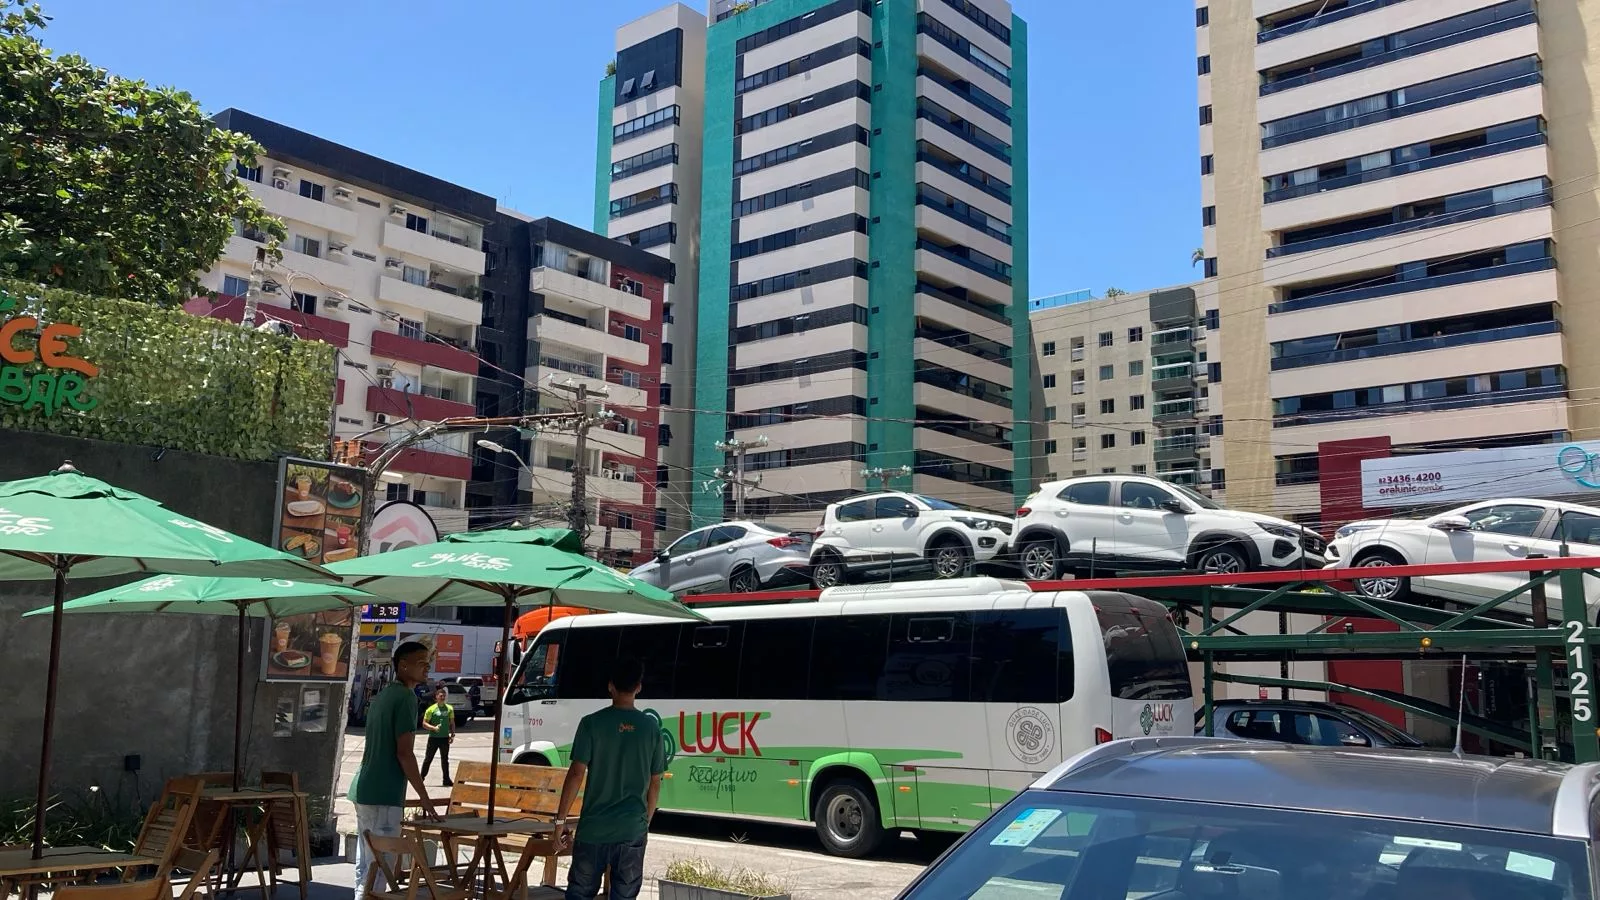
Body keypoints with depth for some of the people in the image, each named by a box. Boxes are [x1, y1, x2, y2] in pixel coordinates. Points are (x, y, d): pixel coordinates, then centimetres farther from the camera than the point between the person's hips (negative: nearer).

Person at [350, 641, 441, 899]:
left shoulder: (381, 696, 16)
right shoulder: (406, 697, -13)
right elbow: (404, 753, -18)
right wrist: (424, 797, -13)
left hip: (363, 790, 9)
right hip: (384, 795, -9)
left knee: (365, 865, 13)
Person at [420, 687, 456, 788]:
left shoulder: (449, 709, 4)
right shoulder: (431, 709, -7)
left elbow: (452, 723, 12)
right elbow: (424, 723, -5)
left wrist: (452, 735, 3)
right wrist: (434, 728, -21)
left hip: (445, 738, 3)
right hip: (433, 738, -3)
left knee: (445, 759, 9)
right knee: (428, 759, 4)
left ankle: (446, 779, 14)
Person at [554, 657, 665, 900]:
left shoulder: (592, 723, -7)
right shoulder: (651, 727, 1)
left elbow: (576, 774, -10)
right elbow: (655, 783, 7)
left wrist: (560, 819, -2)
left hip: (594, 828, -2)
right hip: (633, 830, 2)